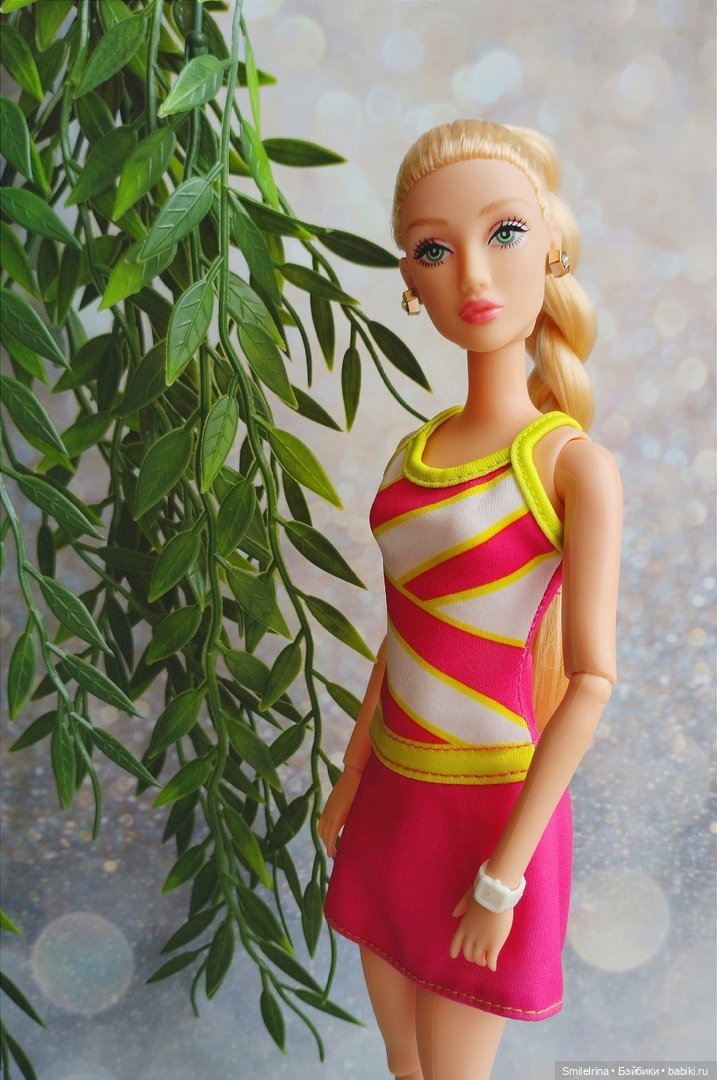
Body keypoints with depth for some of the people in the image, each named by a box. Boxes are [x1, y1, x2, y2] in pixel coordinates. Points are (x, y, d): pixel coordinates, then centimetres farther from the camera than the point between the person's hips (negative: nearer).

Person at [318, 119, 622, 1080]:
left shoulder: (573, 464, -15)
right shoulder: (414, 453, 2)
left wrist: (505, 871, -16)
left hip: (489, 808, -5)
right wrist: (352, 779, 13)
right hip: (393, 796, 6)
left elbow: (592, 677, -16)